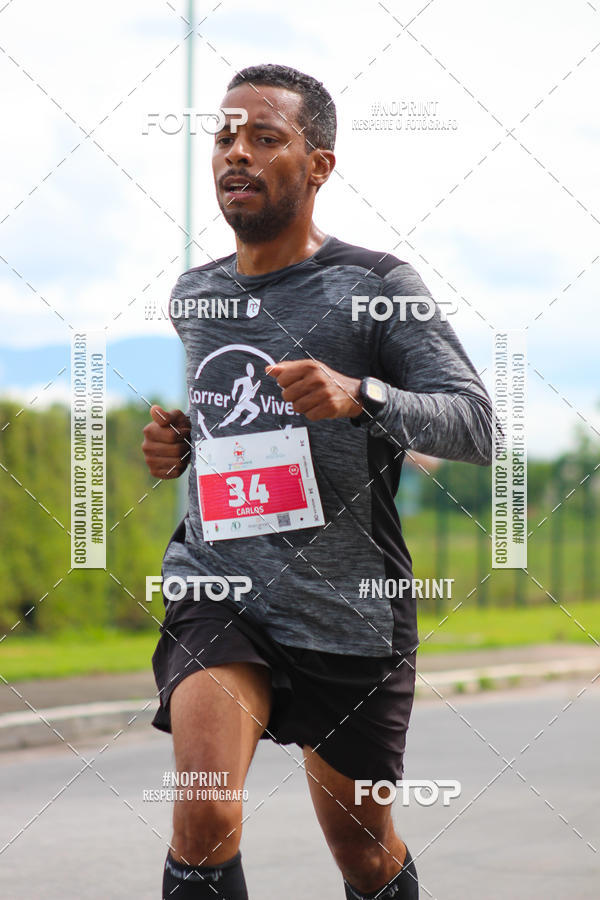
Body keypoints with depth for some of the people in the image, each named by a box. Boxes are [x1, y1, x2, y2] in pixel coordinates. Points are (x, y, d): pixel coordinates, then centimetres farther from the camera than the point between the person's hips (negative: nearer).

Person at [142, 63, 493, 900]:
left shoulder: (377, 285, -5)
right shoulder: (192, 294, 11)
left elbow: (475, 424, -14)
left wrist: (362, 397, -32)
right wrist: (170, 445, 6)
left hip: (348, 607, -2)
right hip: (215, 586, 2)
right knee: (205, 814, -24)